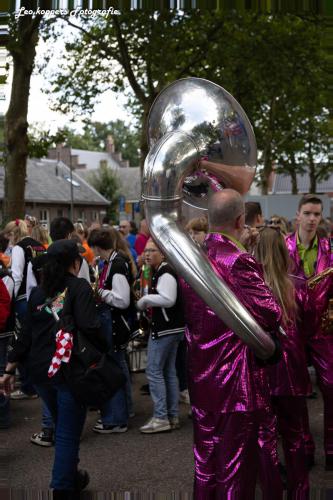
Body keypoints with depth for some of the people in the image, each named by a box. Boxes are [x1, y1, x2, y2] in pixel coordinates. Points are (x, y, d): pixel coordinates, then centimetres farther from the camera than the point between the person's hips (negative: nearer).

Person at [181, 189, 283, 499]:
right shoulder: (239, 261, -21)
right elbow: (271, 315, -21)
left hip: (201, 377, 8)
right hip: (237, 379, -8)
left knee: (206, 460, 19)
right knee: (237, 463, 5)